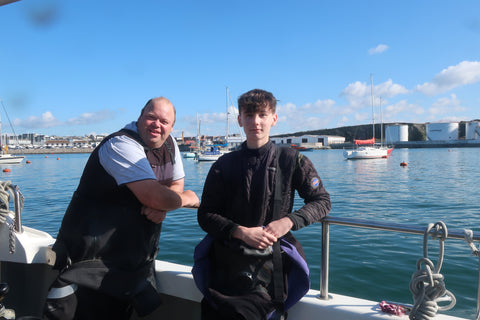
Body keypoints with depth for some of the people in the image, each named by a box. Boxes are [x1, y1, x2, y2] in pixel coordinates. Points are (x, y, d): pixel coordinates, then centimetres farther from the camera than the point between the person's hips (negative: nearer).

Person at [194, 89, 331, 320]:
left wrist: (289, 221, -10)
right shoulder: (224, 165, 7)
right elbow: (205, 215, 4)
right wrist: (242, 232, -13)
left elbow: (322, 201, 8)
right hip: (228, 261, 2)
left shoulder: (292, 161, 5)